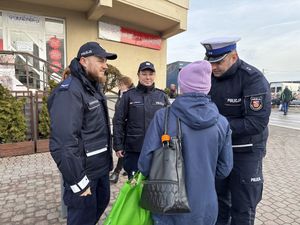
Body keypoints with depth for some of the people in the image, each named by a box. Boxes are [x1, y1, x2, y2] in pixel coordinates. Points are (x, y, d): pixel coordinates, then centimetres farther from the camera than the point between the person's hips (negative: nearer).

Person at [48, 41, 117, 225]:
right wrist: (78, 182, -22)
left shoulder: (94, 88, 9)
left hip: (101, 168, 9)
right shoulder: (69, 91, -22)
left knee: (102, 203, 25)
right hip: (84, 171, -9)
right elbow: (63, 143, -28)